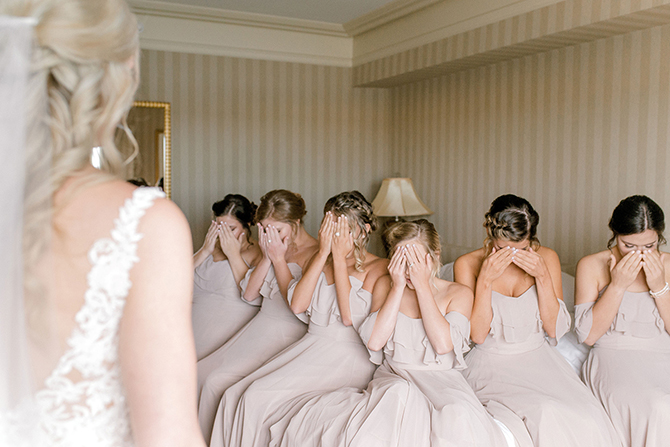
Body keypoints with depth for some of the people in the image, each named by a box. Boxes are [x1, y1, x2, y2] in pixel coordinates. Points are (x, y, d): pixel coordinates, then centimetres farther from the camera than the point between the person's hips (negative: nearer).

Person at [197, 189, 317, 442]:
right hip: (260, 324, 8)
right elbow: (249, 294, 11)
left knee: (216, 381, -18)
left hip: (287, 333, -8)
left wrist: (279, 258, -12)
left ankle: (206, 440, 1)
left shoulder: (315, 253, -11)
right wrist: (267, 257, -2)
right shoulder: (275, 248, 13)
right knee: (200, 371, -4)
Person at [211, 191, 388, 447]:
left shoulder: (377, 267, -2)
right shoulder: (319, 259, 14)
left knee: (259, 395, -22)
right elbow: (297, 305, -1)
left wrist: (340, 257, -12)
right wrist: (323, 253, -5)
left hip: (347, 355, -6)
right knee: (234, 395, -13)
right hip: (309, 346, 6)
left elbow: (350, 316, -17)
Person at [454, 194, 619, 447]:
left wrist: (542, 276, -14)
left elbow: (554, 329, -2)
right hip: (493, 363, -3)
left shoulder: (547, 258, 0)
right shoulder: (467, 265, -7)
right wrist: (485, 280, -21)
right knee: (545, 414, -29)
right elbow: (477, 335, -10)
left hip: (539, 359, 3)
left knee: (588, 419, -23)